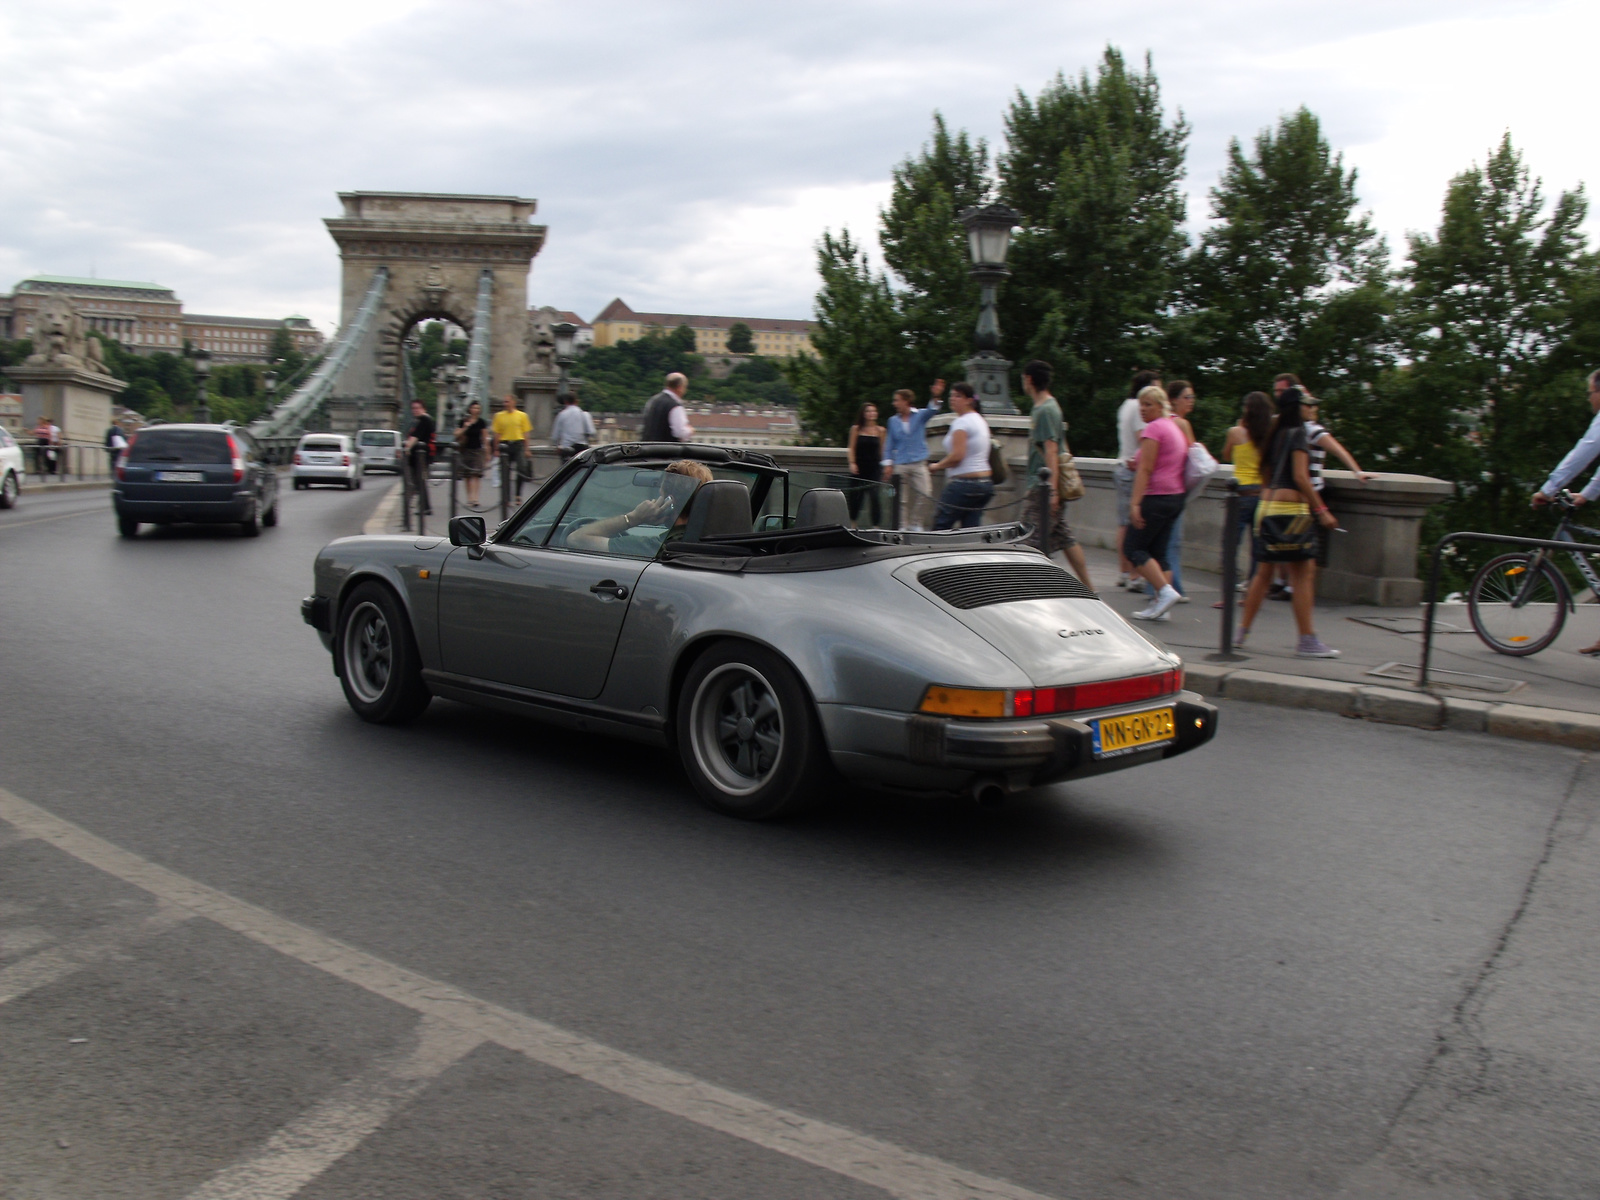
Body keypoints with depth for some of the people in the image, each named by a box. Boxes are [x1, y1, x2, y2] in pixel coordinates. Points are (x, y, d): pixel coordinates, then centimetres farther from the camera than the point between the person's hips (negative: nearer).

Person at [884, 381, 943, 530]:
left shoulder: (920, 415, 3)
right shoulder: (893, 421, 9)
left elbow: (931, 410, -18)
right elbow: (889, 444, 12)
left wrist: (935, 397, -39)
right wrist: (889, 463, 3)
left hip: (919, 463, -2)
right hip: (901, 465, 2)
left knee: (926, 494, -14)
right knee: (903, 499, 2)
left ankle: (916, 523, 0)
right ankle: (904, 525, 11)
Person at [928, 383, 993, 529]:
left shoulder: (961, 422, -12)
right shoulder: (980, 420, 17)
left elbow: (957, 455, -20)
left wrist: (937, 466, -6)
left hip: (964, 483, -9)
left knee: (941, 525, -2)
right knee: (972, 530, 7)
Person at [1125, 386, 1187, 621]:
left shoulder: (1153, 428, -11)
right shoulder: (1174, 427, 18)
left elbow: (1145, 469, -17)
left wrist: (1135, 502, -20)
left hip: (1156, 496, -10)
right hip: (1176, 496, 10)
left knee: (1133, 547, -3)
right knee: (1158, 552, 9)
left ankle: (1165, 591, -12)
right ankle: (1158, 602, 5)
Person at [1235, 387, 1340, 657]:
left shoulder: (1276, 434, 14)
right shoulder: (1297, 434, -9)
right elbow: (1300, 477, -16)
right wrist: (1321, 510, -15)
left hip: (1267, 505, 8)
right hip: (1290, 507, -8)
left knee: (1264, 572, 12)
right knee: (1302, 573, -4)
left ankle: (1241, 632, 12)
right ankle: (1307, 640, -2)